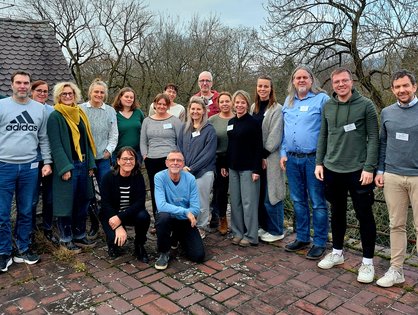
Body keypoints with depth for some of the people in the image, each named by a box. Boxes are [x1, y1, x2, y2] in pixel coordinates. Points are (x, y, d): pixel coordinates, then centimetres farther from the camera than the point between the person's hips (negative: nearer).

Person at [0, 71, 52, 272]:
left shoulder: (40, 109, 7)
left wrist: (47, 162, 5)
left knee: (26, 212, 11)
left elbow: (43, 139, 11)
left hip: (30, 167, 2)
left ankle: (23, 249, 25)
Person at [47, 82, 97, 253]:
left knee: (82, 201, 11)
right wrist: (65, 168, -19)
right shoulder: (55, 116, -6)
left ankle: (80, 235, 24)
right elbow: (55, 145, -12)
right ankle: (66, 239, 15)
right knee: (66, 202, 1)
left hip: (83, 164, 6)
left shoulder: (80, 114, 13)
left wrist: (91, 164, 7)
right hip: (67, 166, -6)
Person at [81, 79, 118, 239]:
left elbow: (114, 134, 8)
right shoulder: (81, 109, 1)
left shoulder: (110, 111, 7)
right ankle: (94, 224, 21)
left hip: (103, 157, 1)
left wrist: (109, 150, -3)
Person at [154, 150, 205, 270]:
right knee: (164, 216, -37)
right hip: (168, 219, -2)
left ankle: (179, 238, 25)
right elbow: (161, 205, -29)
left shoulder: (190, 178, -11)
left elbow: (195, 209, -13)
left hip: (185, 221, 2)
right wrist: (185, 212, -33)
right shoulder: (160, 177, -17)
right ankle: (164, 253, -9)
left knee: (199, 256, -9)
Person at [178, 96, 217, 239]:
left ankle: (201, 228, 20)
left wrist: (192, 168, -12)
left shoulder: (209, 130, -4)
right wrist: (183, 167, -6)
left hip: (203, 172, -4)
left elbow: (209, 153, -10)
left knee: (201, 203, 3)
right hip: (185, 172, 4)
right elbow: (180, 149, 10)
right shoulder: (185, 128, 11)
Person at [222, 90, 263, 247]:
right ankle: (238, 232, 22)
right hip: (233, 167, 6)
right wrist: (225, 164, 13)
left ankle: (250, 236, 10)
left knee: (248, 202, -1)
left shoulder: (253, 122, -7)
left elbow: (258, 147, -11)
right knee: (235, 201, 10)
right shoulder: (231, 122, 11)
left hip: (248, 168, -6)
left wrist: (256, 169, -16)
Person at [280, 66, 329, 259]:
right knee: (298, 201, 14)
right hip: (292, 159, 6)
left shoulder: (322, 99, -5)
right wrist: (283, 153, 8)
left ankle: (320, 243, 14)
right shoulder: (288, 102, 14)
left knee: (317, 203, 2)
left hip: (313, 158, -6)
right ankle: (302, 238, 28)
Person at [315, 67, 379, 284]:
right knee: (337, 213, 15)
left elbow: (373, 138, -7)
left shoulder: (366, 105, -5)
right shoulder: (327, 107, 7)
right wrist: (319, 162, 5)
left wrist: (369, 167, -13)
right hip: (332, 169, 4)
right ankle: (337, 253, 31)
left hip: (358, 170, -4)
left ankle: (368, 261, 17)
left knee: (364, 215, 4)